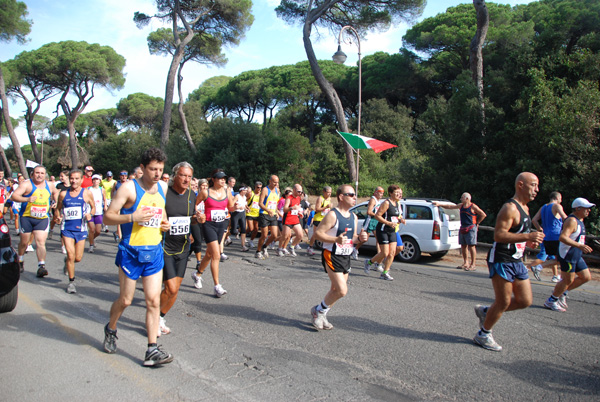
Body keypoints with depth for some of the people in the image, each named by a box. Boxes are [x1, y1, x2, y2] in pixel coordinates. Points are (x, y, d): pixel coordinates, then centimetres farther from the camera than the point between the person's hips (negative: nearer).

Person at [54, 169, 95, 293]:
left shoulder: (87, 193, 1)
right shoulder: (63, 194, 5)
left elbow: (93, 207, 11)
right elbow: (58, 208, 17)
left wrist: (90, 214, -10)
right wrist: (58, 217, -4)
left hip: (81, 228, 0)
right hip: (67, 228, 0)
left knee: (78, 258, 5)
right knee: (71, 255, -11)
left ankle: (67, 261, 43)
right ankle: (71, 282, 6)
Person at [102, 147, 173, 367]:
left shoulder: (163, 187, 6)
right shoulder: (128, 188, -11)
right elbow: (108, 216, -11)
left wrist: (164, 223, 5)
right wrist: (132, 217, -27)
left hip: (155, 252, 4)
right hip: (131, 252, -4)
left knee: (153, 301, 1)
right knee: (125, 300, 9)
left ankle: (152, 350, 6)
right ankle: (111, 328, 40)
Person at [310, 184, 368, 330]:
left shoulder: (353, 217, 10)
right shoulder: (333, 215, -15)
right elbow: (317, 233, -18)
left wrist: (360, 238, -1)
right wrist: (336, 239, -29)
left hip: (345, 257, 8)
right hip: (332, 256, -8)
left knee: (336, 290, 13)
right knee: (342, 290, -14)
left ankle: (321, 315, 30)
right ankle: (319, 310, 8)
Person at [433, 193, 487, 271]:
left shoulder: (473, 207, -7)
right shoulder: (461, 205, 13)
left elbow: (483, 215, -5)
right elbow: (450, 206, 17)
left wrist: (477, 223, -2)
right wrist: (439, 204, 14)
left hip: (471, 228, -7)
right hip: (462, 228, 7)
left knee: (471, 246, -7)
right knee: (463, 246, 10)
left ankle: (473, 265, -4)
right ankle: (465, 263, 19)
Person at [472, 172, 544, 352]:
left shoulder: (524, 208, 15)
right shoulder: (510, 208, -17)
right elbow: (498, 235, -26)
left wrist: (528, 242, 7)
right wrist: (527, 237, -31)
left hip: (517, 261, 10)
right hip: (501, 261, -10)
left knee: (525, 301, 9)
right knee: (504, 302, -3)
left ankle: (485, 311, 26)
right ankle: (483, 335, 16)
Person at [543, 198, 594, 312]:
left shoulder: (579, 220, 15)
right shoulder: (572, 220, -18)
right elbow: (562, 237, -30)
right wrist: (579, 245, -36)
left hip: (577, 255, 10)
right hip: (568, 254, -10)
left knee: (586, 277, 11)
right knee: (568, 280, -5)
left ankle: (562, 292, 20)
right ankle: (550, 301, 7)